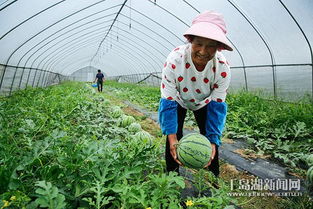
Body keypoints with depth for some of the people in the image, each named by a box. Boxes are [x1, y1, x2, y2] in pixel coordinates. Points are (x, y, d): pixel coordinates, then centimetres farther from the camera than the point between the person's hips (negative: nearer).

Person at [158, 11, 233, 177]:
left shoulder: (222, 67, -32)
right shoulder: (174, 60, -39)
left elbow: (217, 105, -26)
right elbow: (168, 101, -35)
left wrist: (213, 140, -35)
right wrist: (171, 136, -43)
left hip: (203, 102, 2)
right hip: (178, 100, -1)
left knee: (210, 139, 3)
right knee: (174, 138, -8)